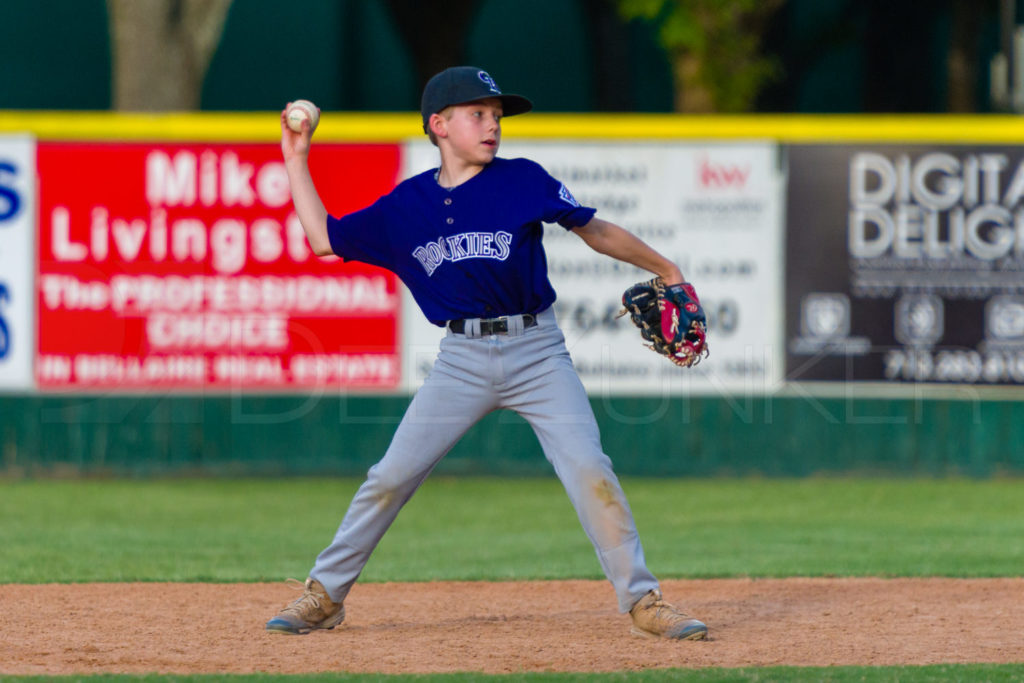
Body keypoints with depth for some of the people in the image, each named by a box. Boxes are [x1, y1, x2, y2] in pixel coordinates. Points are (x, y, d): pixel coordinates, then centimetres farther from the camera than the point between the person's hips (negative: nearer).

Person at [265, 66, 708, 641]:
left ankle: (643, 600, -4)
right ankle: (325, 595, 12)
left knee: (588, 469, -14)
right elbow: (326, 238, 13)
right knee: (391, 476, -2)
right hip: (462, 358, 2)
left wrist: (666, 270, 7)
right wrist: (296, 159, 13)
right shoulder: (404, 206, 6)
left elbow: (595, 231, 5)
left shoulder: (523, 181, -1)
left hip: (536, 351, -2)